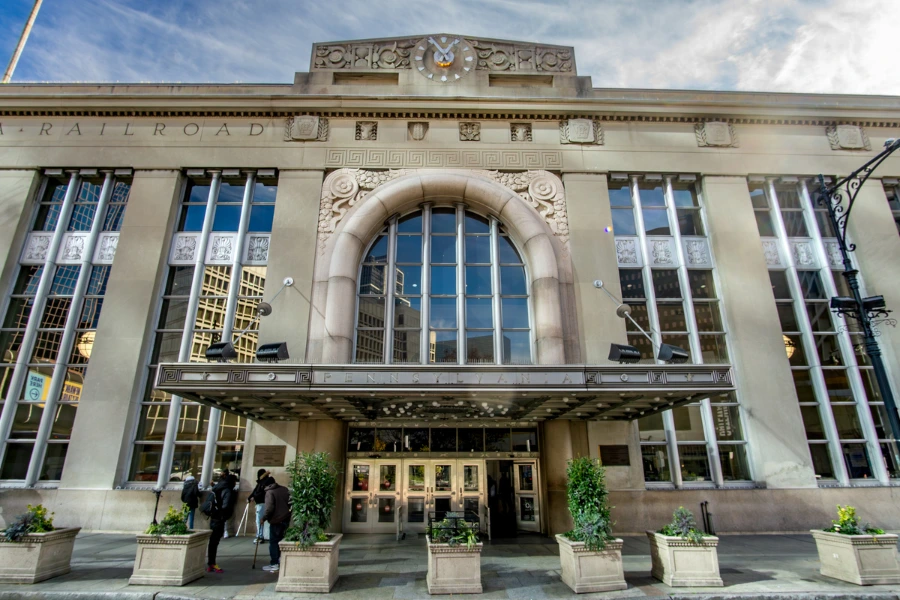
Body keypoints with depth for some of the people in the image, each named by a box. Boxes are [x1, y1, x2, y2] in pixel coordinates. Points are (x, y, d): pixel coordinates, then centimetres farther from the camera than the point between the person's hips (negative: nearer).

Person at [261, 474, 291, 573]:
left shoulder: (270, 492, -12)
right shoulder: (284, 489, 7)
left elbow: (269, 508, -19)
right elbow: (290, 502, 13)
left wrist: (264, 518, -6)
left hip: (276, 520, -7)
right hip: (286, 519, 7)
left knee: (273, 542, 1)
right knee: (281, 540, 18)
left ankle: (274, 565, 2)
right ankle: (280, 561, 24)